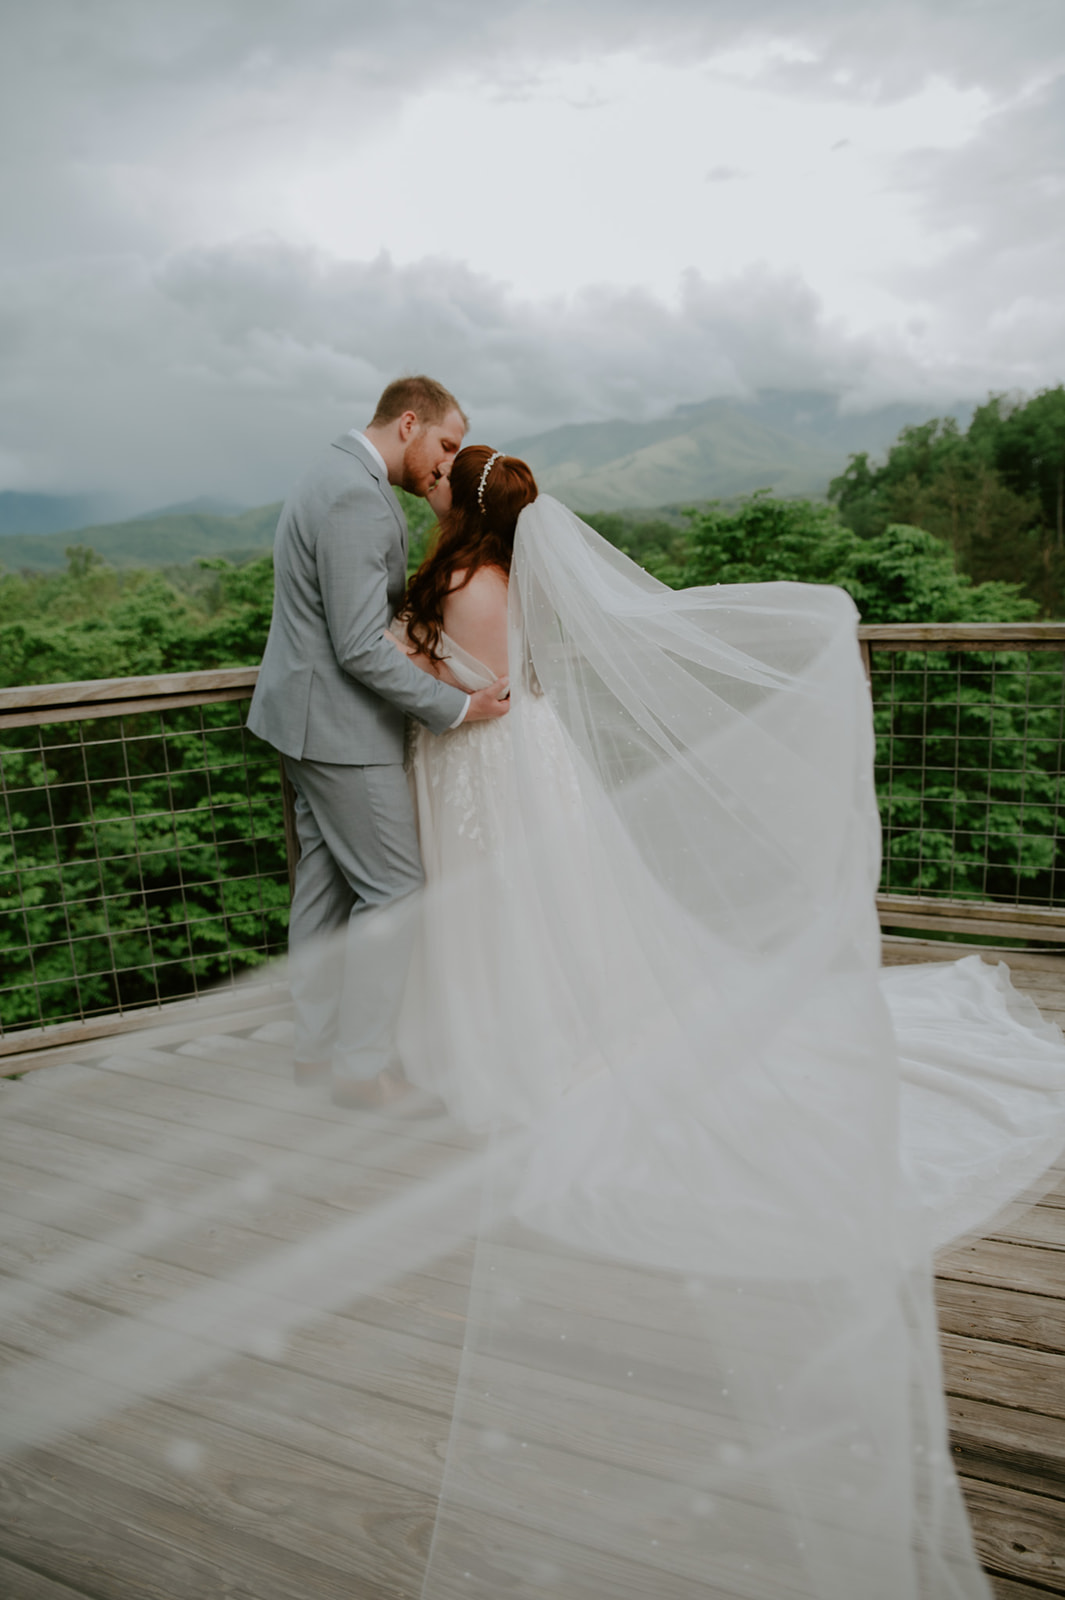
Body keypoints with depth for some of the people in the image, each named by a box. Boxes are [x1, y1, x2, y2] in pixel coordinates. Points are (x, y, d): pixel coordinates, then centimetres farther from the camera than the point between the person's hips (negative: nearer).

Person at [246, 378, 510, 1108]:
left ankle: (318, 1047, 27)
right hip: (342, 726, -11)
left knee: (326, 879, 15)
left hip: (309, 717, 11)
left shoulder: (340, 477, 13)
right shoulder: (359, 499, -21)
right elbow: (361, 649, -24)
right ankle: (362, 1067, 10)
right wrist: (457, 707, -19)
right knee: (391, 888, -1)